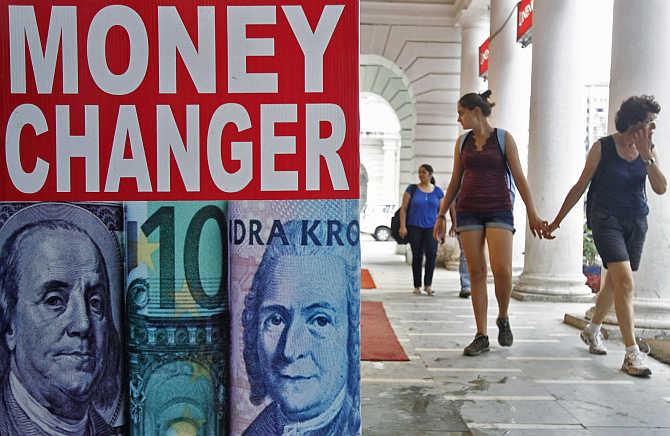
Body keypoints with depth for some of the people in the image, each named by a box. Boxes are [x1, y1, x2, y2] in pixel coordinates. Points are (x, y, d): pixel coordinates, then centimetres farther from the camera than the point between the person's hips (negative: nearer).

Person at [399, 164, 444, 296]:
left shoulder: (438, 191, 9)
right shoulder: (412, 189, 5)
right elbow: (403, 208, 2)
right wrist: (402, 226, -6)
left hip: (431, 227, 1)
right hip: (414, 227, 0)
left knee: (432, 253, -15)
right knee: (417, 256, 3)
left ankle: (428, 284, -1)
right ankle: (417, 286, 14)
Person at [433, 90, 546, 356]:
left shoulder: (504, 138, 1)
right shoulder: (462, 142, 11)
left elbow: (519, 177, -1)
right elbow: (455, 182, 13)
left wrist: (532, 214, -6)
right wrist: (441, 215, 10)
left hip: (499, 210, -3)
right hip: (468, 210, 3)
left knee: (502, 270, -15)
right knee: (476, 272, 0)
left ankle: (503, 319, 14)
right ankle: (481, 336, 6)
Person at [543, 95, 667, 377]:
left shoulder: (647, 150, 6)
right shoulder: (603, 147, -6)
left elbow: (661, 188, -4)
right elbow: (580, 186, -2)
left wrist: (647, 156, -16)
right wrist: (556, 221, -1)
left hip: (636, 221, 5)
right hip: (606, 219, -5)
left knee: (615, 283, 14)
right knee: (625, 281, -18)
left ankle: (592, 330, 37)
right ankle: (632, 354, -15)